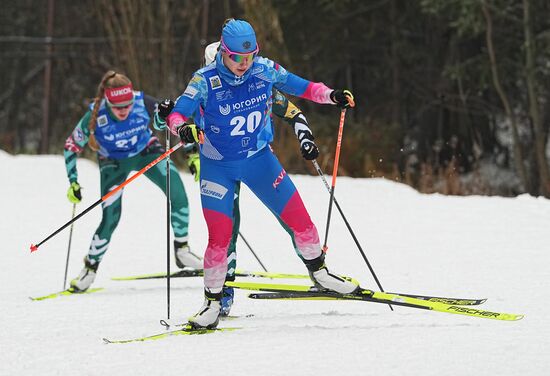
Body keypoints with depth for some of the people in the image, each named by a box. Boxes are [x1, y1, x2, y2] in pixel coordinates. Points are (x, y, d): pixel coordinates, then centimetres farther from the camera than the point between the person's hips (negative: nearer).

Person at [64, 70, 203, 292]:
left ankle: (182, 250, -5)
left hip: (146, 151, 2)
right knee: (111, 217, -13)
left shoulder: (143, 103, -30)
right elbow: (71, 147, -15)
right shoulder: (95, 117, -30)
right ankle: (90, 267, 8)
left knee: (177, 190, -20)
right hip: (114, 163, -2)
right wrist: (73, 183, -18)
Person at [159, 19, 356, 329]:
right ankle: (213, 303, 6)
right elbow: (177, 113, -22)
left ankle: (319, 273, 27)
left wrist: (332, 95, -14)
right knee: (220, 237, -11)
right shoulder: (206, 81, -19)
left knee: (299, 218, 2)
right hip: (218, 167, -3)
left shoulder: (265, 71, -11)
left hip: (259, 158, 3)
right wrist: (184, 128, -45)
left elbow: (300, 87, 2)